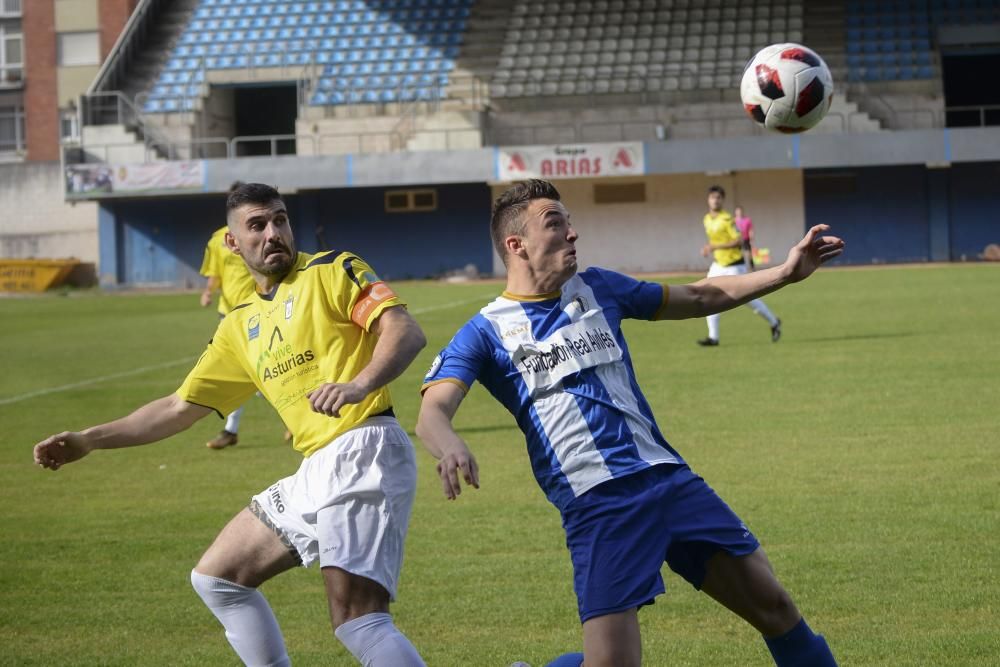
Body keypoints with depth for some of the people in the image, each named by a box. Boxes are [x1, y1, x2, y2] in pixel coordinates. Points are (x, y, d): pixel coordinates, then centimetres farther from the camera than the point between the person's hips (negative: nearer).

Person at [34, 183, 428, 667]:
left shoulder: (332, 272, 0)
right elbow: (180, 407, 25)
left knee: (356, 621, -22)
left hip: (363, 452, -8)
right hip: (315, 471, 9)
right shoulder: (242, 327, 19)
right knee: (215, 578, 16)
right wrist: (88, 441, 22)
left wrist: (359, 384, -32)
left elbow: (405, 330, -13)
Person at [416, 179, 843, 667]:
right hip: (595, 503, -5)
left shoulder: (596, 290, 14)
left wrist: (785, 273, 15)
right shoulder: (486, 332, 0)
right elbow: (433, 412, -13)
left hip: (668, 477, 5)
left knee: (775, 608, 3)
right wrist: (450, 448, -37)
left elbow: (698, 298, 24)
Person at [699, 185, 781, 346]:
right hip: (718, 265, 7)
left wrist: (716, 247, -28)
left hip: (734, 266, -7)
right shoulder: (707, 219, 5)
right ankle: (713, 337, -2)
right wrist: (708, 248, 1)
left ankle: (774, 323, 23)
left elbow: (739, 241, -23)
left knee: (747, 299, 2)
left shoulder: (727, 219, -19)